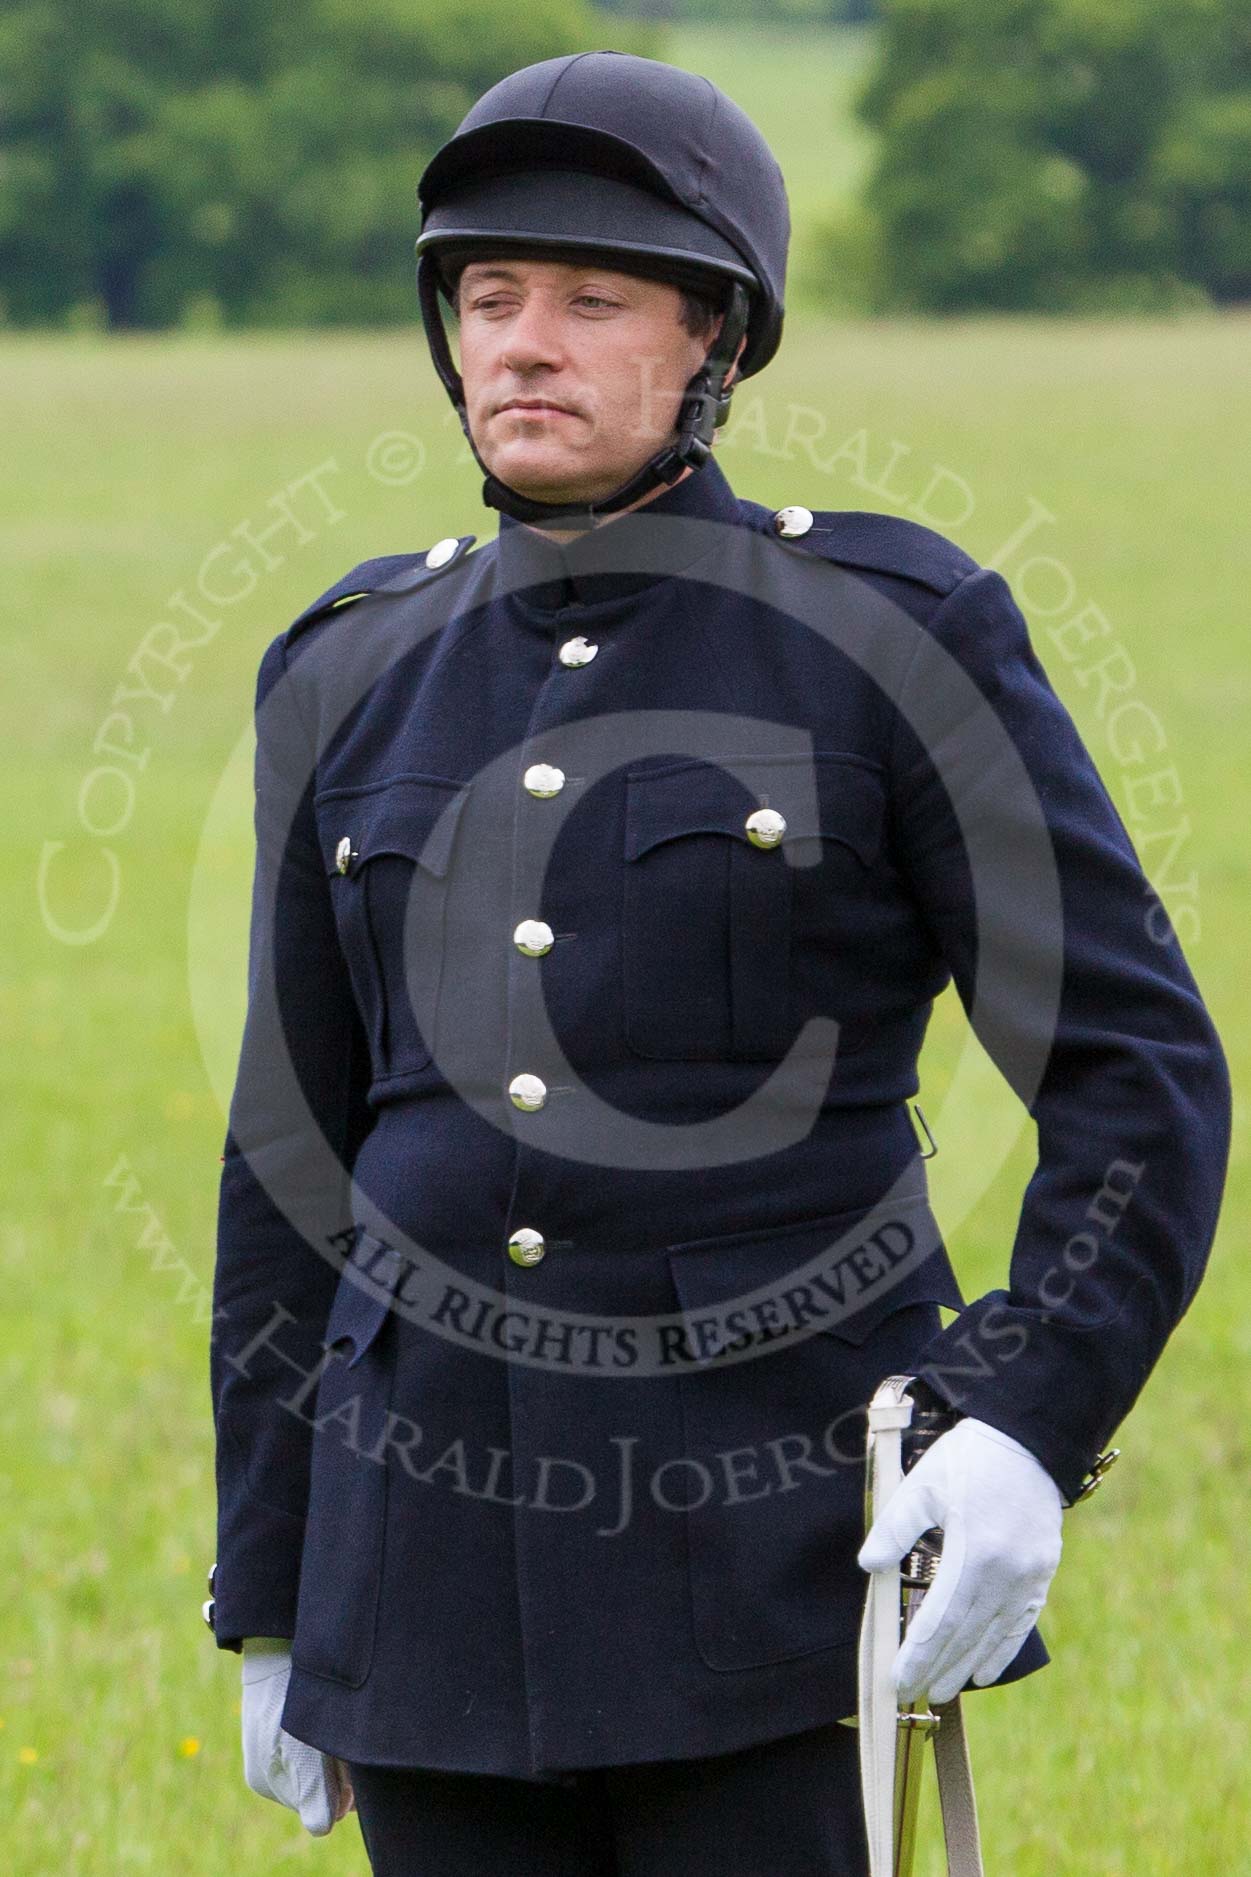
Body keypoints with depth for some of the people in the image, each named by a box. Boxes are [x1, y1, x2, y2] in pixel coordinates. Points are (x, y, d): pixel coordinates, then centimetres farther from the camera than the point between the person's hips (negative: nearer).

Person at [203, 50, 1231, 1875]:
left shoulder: (894, 632, -5)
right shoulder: (360, 676, 7)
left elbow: (1140, 1081, -6)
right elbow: (297, 1157, 12)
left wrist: (1027, 1433, -21)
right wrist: (273, 1603, 10)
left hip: (779, 1523, -4)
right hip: (445, 1547, 4)